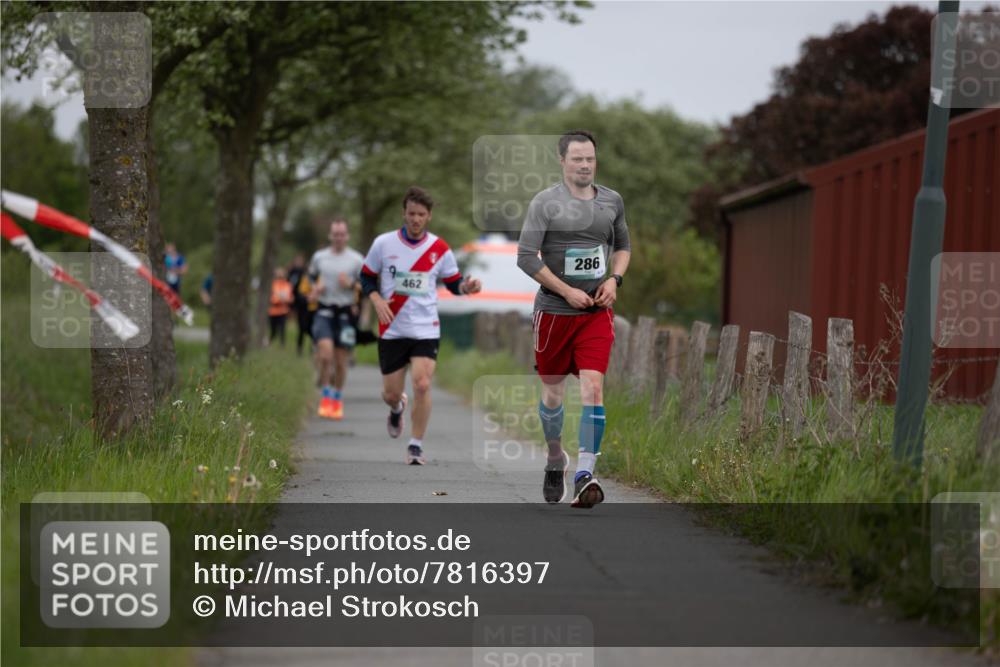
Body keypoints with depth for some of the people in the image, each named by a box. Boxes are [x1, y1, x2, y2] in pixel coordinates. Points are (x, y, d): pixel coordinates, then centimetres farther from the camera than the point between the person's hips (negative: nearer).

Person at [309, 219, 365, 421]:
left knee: (341, 360, 4)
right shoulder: (319, 257, 8)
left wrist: (351, 284, -12)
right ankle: (326, 396, -3)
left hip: (345, 313, 0)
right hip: (324, 311, 0)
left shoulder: (356, 260, 2)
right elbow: (312, 276, 25)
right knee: (326, 354, -19)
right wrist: (315, 288, 5)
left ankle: (337, 400, 22)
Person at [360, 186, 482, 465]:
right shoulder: (383, 243, -1)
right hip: (392, 330, 1)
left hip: (426, 329, -1)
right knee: (391, 393, 6)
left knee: (422, 385, -18)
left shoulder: (440, 249, 0)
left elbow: (453, 282, 8)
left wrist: (466, 287, -15)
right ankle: (397, 408, 46)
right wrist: (377, 300, -10)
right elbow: (366, 276, 8)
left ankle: (416, 446, -2)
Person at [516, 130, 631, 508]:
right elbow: (526, 257, -11)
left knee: (593, 388, -13)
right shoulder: (545, 203, -7)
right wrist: (567, 292, -14)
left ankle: (585, 476, -16)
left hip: (597, 312, 2)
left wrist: (614, 279, 1)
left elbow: (623, 245, 21)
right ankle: (555, 460, 35)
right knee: (553, 392, 10)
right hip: (554, 311, -2)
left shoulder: (612, 201, 6)